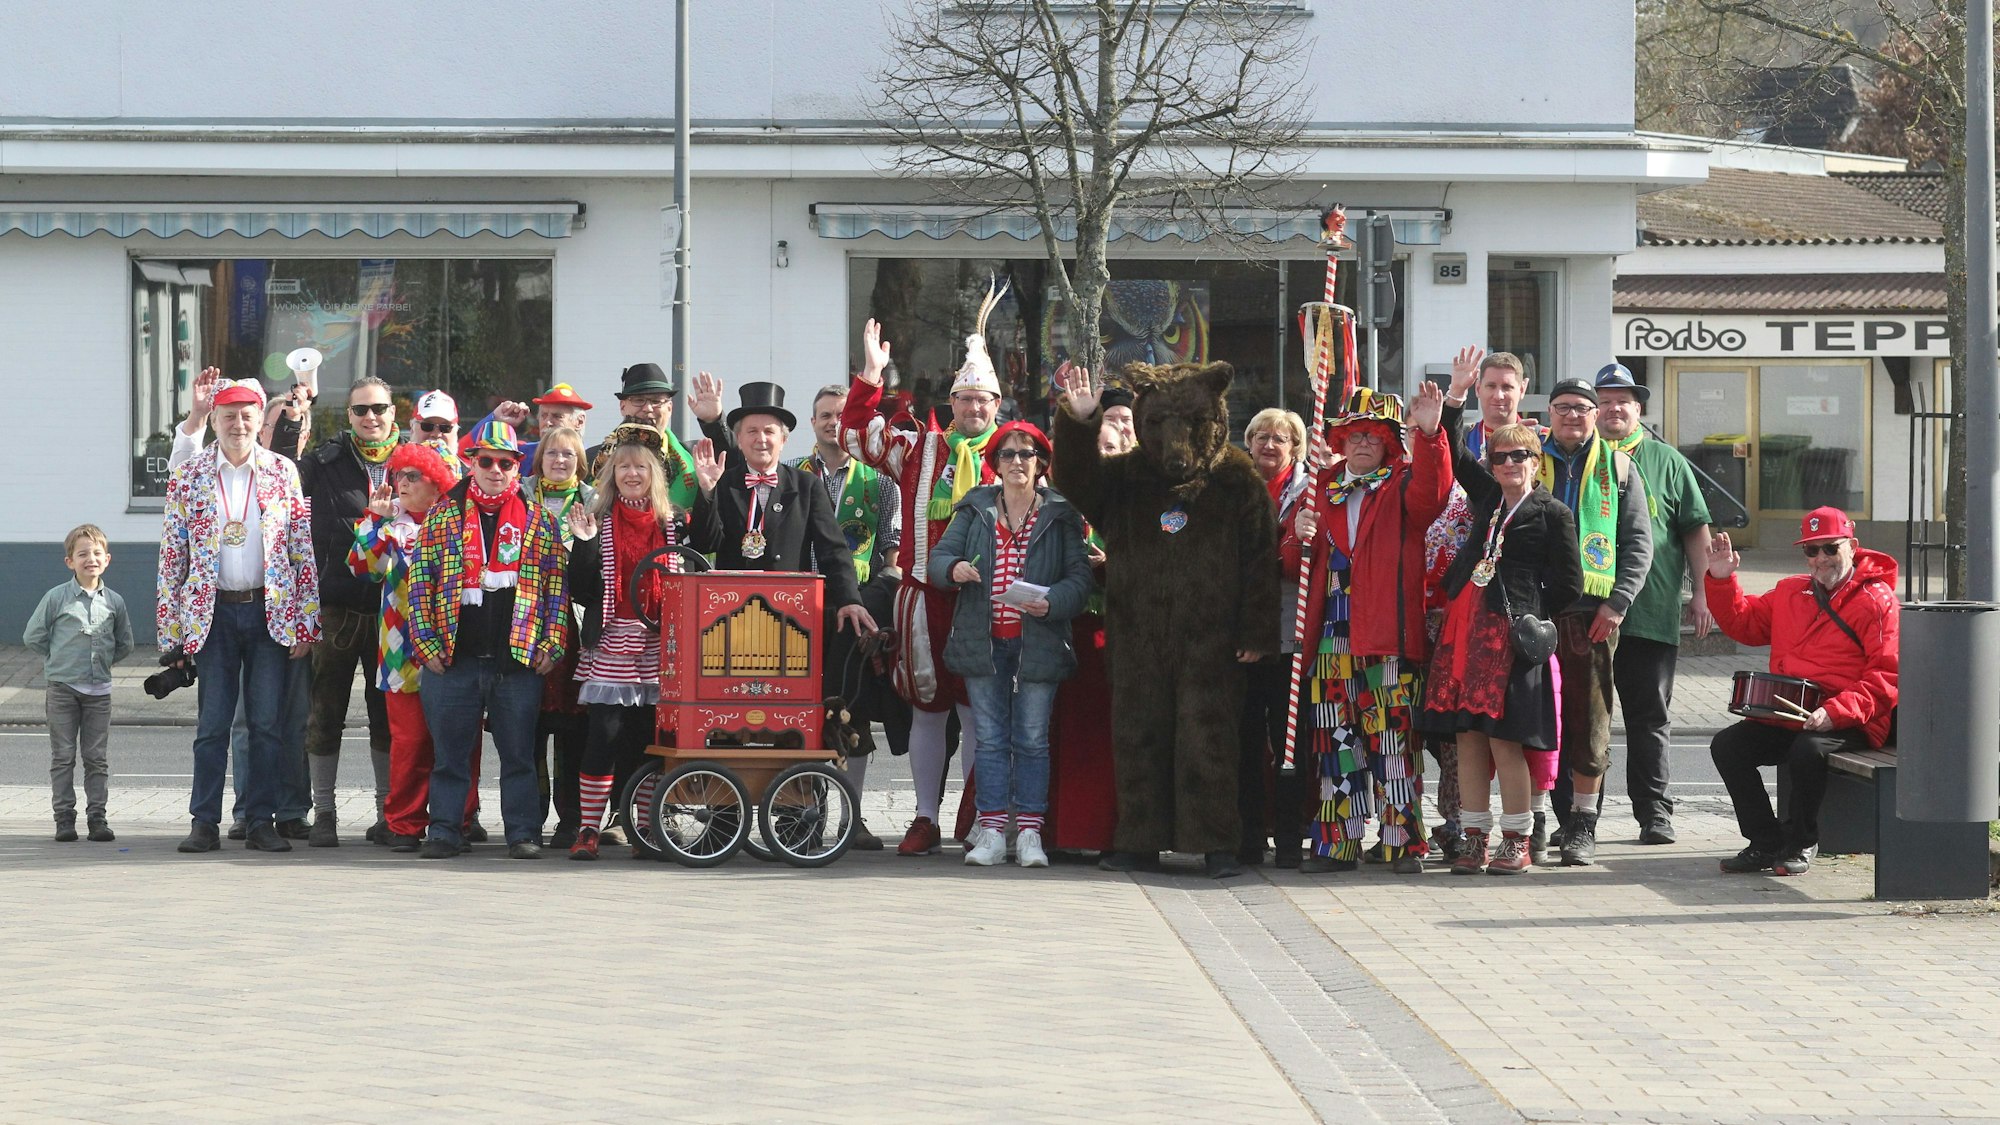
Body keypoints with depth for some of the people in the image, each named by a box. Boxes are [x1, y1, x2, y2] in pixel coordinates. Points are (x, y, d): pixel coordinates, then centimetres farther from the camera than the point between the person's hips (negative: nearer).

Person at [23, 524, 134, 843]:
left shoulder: (114, 601, 4)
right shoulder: (56, 598, -3)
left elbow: (125, 644, 16)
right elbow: (33, 637, 1)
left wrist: (103, 660, 6)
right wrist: (58, 659, 1)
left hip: (99, 690, 2)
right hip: (62, 688, -2)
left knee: (97, 757, 4)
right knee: (63, 756, 2)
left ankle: (97, 816, 9)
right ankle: (64, 817, 6)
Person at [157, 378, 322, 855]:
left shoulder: (283, 473, 4)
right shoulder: (188, 477, 3)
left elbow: (305, 550, 4)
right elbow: (171, 555, 4)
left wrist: (305, 621, -1)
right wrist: (172, 628, 0)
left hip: (270, 613, 0)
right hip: (212, 613, 0)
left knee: (267, 723, 2)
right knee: (211, 723, 0)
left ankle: (261, 822, 8)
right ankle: (205, 823, 5)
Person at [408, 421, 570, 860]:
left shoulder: (538, 519, 8)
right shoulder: (443, 515, 7)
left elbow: (557, 584, 8)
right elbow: (420, 581, 6)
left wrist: (552, 644, -1)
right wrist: (427, 643, -2)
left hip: (518, 658, 0)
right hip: (452, 658, 0)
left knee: (518, 752, 2)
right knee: (450, 752, 5)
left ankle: (523, 833, 8)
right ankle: (445, 831, 11)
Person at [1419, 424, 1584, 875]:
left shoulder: (1552, 513, -1)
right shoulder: (1488, 496, 15)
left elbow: (1569, 583, -1)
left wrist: (1528, 615, -1)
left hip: (1510, 631, -6)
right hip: (1465, 626, 6)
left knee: (1504, 739, -5)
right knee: (1468, 736, 5)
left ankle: (1517, 842, 4)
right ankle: (1475, 838, 11)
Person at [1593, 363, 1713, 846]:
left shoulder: (1666, 461, 9)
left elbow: (1695, 530, 10)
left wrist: (1701, 591, 3)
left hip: (1651, 614, -1)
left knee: (1650, 717, 3)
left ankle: (1654, 811, 9)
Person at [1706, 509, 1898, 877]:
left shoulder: (1877, 602, -5)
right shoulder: (1790, 592, 16)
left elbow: (1885, 679, -13)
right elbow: (1742, 622, 26)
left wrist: (1834, 712, -25)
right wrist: (1721, 579, 9)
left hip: (1849, 724, -7)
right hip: (1785, 718, 7)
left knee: (1807, 750, -35)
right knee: (1727, 745, -12)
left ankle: (1801, 846, -11)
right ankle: (1766, 844, -4)